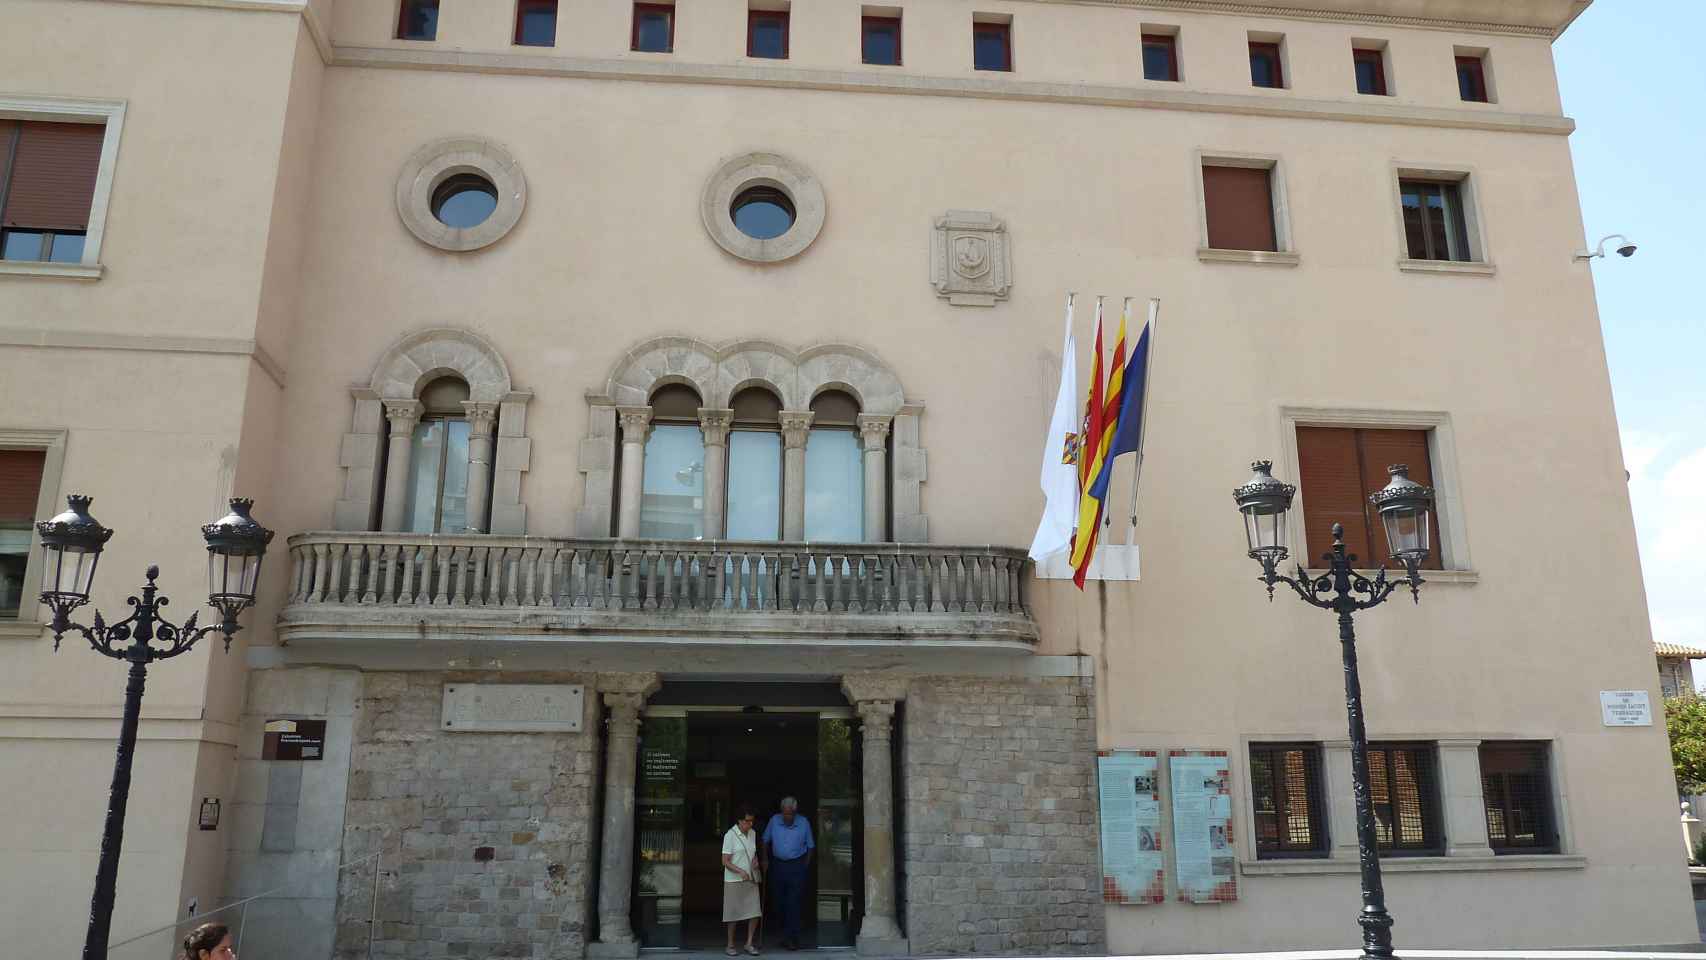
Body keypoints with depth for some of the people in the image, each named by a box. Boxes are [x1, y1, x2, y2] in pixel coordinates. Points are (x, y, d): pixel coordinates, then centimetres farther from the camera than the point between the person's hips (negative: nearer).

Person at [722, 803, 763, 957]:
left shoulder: (752, 833, 7)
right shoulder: (730, 835, -12)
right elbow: (725, 861, -13)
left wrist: (755, 860, -2)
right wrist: (740, 872, -25)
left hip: (751, 880, 5)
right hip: (734, 881, -5)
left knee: (755, 912, 0)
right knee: (734, 914, 3)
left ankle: (749, 943, 13)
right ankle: (730, 945, 17)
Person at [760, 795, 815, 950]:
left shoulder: (804, 823, -8)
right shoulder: (774, 820, -4)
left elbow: (810, 846, 2)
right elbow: (765, 840, 11)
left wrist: (806, 866, -1)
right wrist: (765, 859, 8)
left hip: (797, 866, -3)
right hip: (778, 865, 3)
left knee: (793, 903, -8)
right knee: (780, 903, 10)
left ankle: (793, 938, -2)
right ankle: (786, 934, 26)